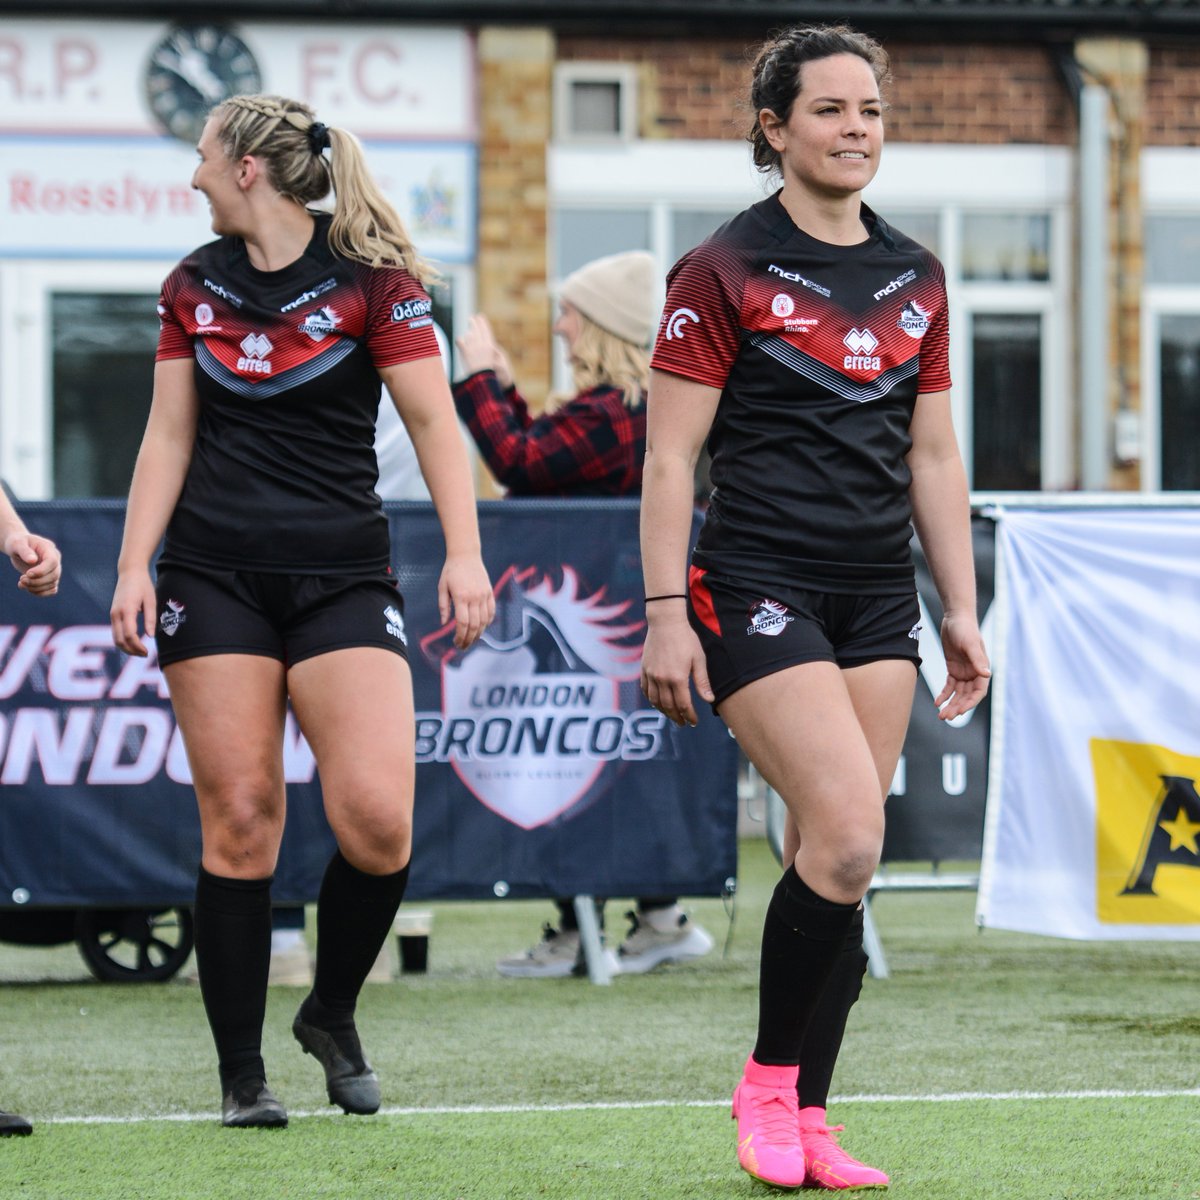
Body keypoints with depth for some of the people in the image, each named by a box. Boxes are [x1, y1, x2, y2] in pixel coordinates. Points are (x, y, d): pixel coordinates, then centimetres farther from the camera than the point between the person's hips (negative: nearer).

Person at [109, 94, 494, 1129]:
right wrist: (134, 566, 3)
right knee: (239, 817, -4)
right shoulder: (194, 286, 10)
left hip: (344, 577, -3)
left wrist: (464, 554, -17)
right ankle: (241, 1073, 3)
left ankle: (332, 1015, 11)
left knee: (377, 819, -15)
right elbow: (169, 434, 13)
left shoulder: (370, 277, -4)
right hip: (215, 577, 3)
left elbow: (433, 421, -7)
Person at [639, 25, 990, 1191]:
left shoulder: (914, 277, 13)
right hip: (756, 588, -6)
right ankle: (767, 1084, -1)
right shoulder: (724, 272, -4)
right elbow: (669, 454, -6)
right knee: (847, 835, -18)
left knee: (836, 858, 2)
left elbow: (933, 457, 18)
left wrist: (961, 610, 14)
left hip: (878, 598, 6)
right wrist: (665, 612, -12)